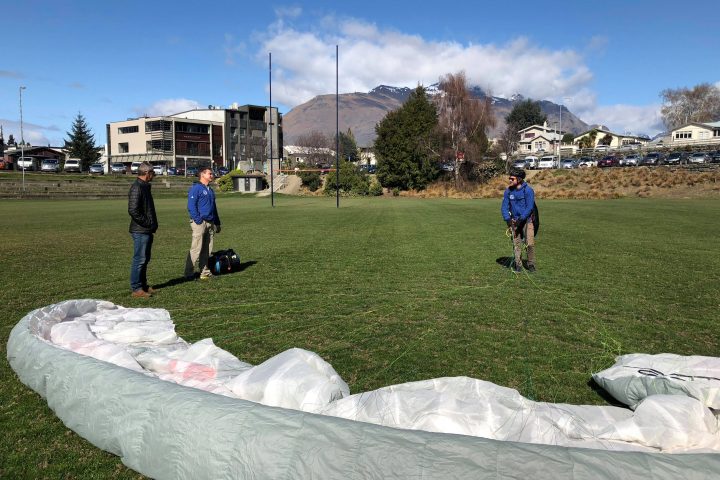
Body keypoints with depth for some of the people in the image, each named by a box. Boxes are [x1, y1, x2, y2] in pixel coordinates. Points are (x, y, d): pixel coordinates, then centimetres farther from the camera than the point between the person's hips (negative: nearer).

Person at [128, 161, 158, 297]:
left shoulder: (145, 186, 16)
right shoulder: (136, 188, -16)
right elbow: (133, 210, -24)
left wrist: (152, 224, 14)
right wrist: (146, 223, -17)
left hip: (147, 231, 10)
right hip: (140, 231, -10)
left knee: (145, 259, 15)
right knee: (139, 259, -5)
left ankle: (143, 285, 25)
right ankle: (136, 288, 1)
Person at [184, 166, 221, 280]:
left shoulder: (210, 190, 20)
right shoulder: (196, 188, -6)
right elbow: (191, 206, -13)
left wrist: (217, 223, 21)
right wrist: (198, 220, -19)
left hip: (210, 223, 8)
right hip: (200, 223, -8)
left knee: (207, 250, 11)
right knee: (196, 249, -9)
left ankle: (204, 272, 18)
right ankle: (189, 273, -4)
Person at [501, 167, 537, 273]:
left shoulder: (528, 190, -12)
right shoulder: (508, 191, 2)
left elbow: (529, 208, -15)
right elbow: (504, 207, 3)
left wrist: (521, 219, -20)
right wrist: (508, 219, -11)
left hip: (527, 220, -3)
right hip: (514, 220, 4)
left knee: (530, 243, -7)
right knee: (516, 244, 4)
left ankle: (531, 264, 10)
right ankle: (518, 264, 15)